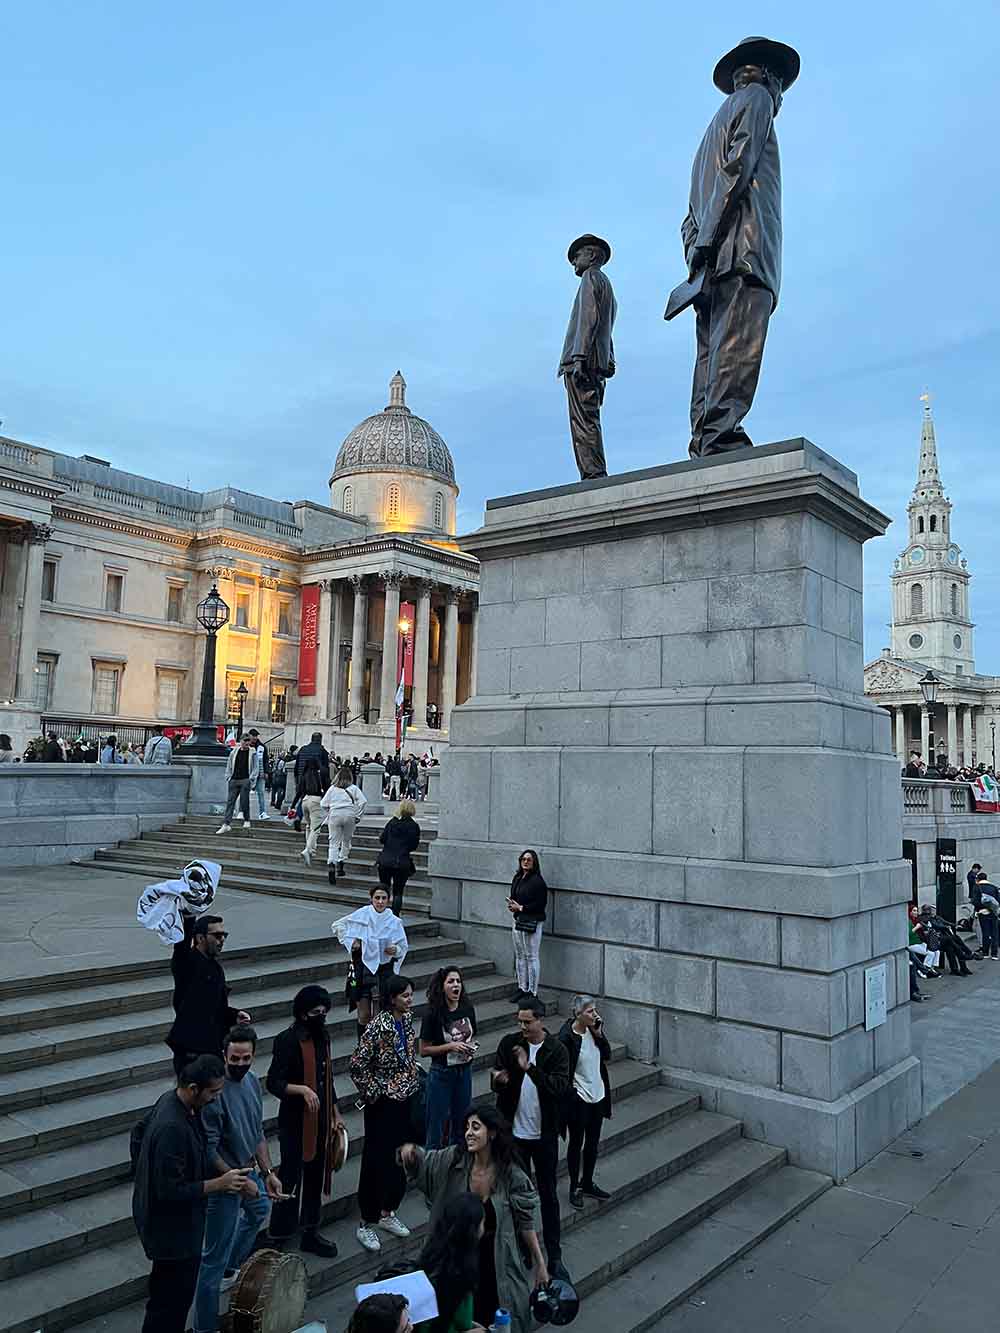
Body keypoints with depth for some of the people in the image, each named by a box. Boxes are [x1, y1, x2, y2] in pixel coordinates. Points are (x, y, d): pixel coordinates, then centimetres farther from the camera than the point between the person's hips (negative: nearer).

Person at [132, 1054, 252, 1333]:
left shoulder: (172, 1100, -6)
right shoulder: (173, 1129, -35)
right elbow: (170, 1192, -30)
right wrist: (219, 1184, -23)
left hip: (177, 1221, 9)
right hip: (172, 1229, -9)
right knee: (172, 1299, 8)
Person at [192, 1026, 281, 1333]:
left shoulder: (252, 1081, -4)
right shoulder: (216, 1092, -29)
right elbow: (209, 1151, -26)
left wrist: (268, 1172, 5)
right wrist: (240, 1181, -21)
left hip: (249, 1171, 9)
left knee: (260, 1210, 33)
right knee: (214, 1259, 2)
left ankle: (232, 1266, 56)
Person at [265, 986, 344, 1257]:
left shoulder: (323, 1036, 7)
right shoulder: (287, 1040, -17)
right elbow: (273, 1083, -18)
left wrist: (336, 1114, 17)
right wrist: (302, 1089, -31)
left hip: (321, 1121, 7)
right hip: (295, 1122, -7)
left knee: (316, 1178, 15)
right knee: (291, 1181, 1)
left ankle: (311, 1233, 28)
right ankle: (279, 1238, 15)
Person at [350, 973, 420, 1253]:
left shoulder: (407, 1019, 1)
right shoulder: (378, 1026, -23)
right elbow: (357, 1065, -22)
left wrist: (414, 1080, 11)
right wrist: (374, 1093, -15)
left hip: (405, 1099, 7)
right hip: (383, 1104, -7)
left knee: (401, 1158, 17)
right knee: (376, 1161, 5)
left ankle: (387, 1213, 34)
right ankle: (367, 1224, 20)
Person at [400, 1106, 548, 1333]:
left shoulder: (510, 1174, -18)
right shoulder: (454, 1160, -15)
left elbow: (526, 1221, -10)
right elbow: (419, 1161, -5)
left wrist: (540, 1264, -7)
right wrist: (409, 1150, -29)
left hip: (496, 1262, -2)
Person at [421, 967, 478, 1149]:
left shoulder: (468, 1008, -2)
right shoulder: (433, 1014, -15)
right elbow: (424, 1050, -11)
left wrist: (472, 1047, -7)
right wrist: (451, 1046, -21)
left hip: (464, 1071, 5)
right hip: (441, 1073, -5)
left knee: (461, 1121, 16)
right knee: (438, 1122, 3)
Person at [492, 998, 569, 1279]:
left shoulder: (557, 1050, -11)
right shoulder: (509, 1043, -5)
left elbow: (561, 1087, -22)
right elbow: (497, 1084, 1)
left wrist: (530, 1068, -32)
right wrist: (500, 1082, -23)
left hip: (544, 1134, -2)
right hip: (514, 1132, 2)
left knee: (548, 1195, 8)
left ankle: (554, 1256, 18)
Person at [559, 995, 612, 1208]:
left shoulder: (593, 1029, -3)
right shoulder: (567, 1037, -22)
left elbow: (607, 1055, 2)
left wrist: (599, 1034, -11)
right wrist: (572, 1093, -16)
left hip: (597, 1095, 6)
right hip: (578, 1099, -6)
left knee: (593, 1142, 19)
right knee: (576, 1143, 10)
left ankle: (587, 1183, 36)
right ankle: (574, 1188, 26)